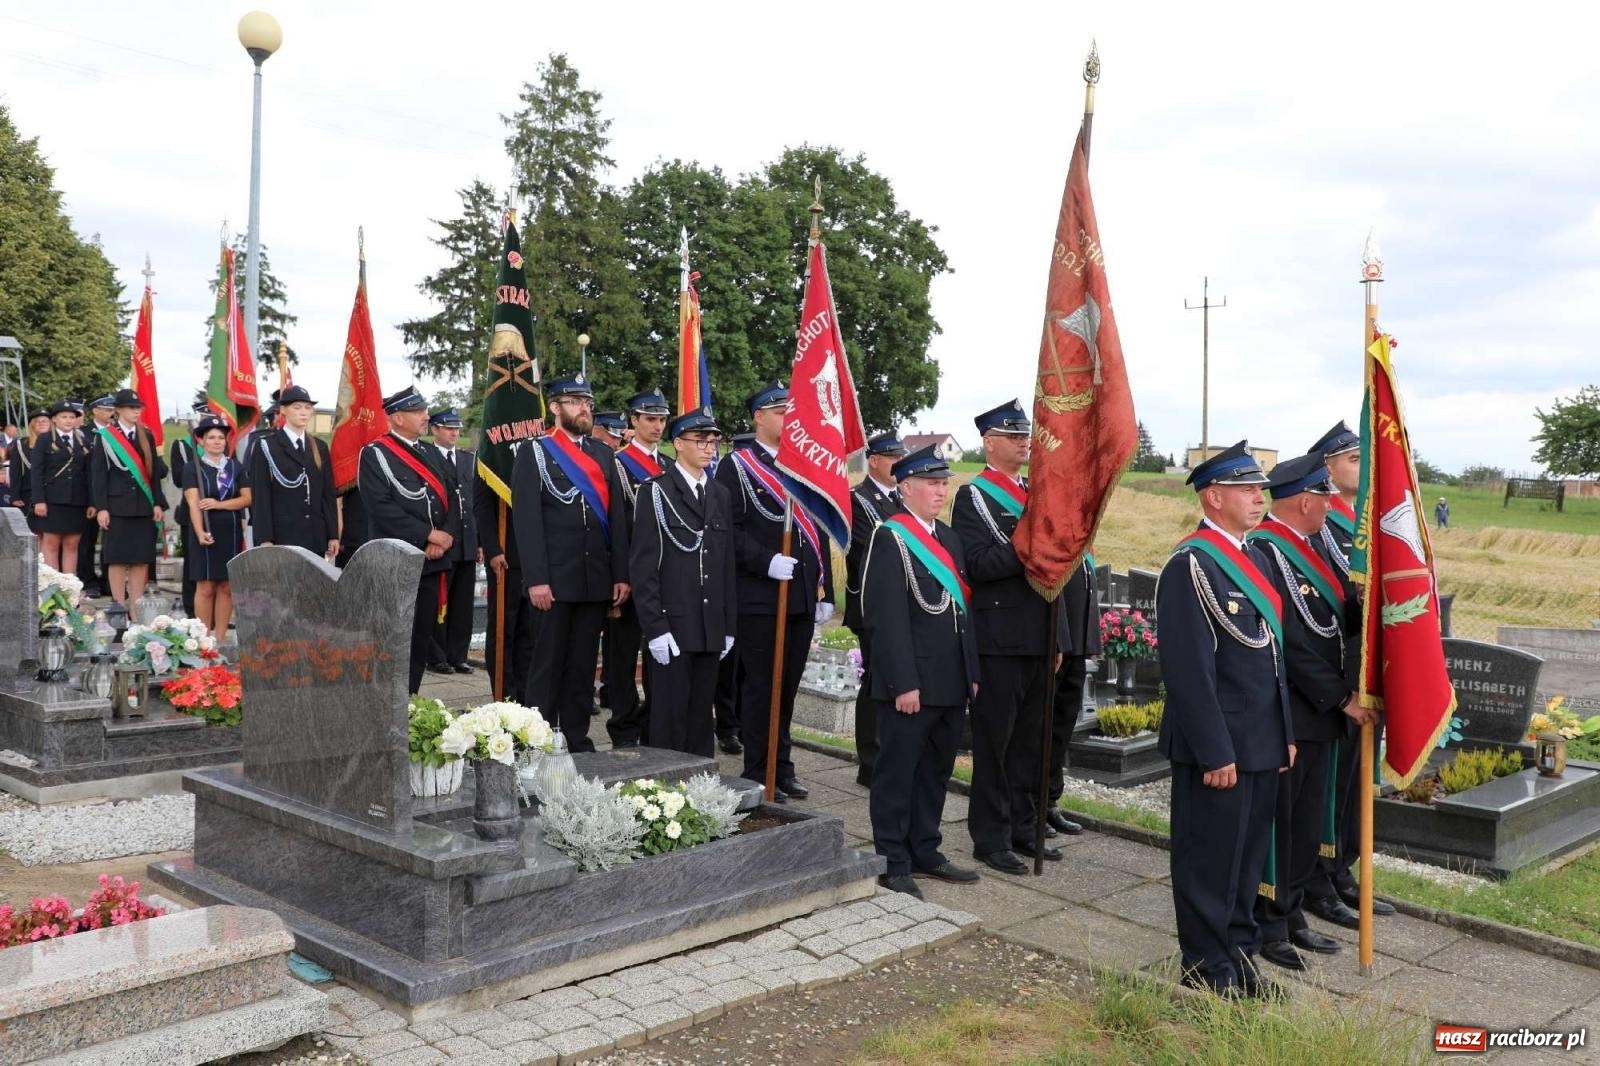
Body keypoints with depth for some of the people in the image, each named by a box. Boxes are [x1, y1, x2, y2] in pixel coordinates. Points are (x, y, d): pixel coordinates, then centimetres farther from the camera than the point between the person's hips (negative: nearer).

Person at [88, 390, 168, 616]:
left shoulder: (147, 436, 11)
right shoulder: (104, 436, 0)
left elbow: (154, 472, 11)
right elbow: (98, 474, -3)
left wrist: (158, 503, 3)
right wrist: (101, 508, -9)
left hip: (143, 507, 3)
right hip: (116, 507, -3)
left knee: (142, 560, 3)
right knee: (117, 559, 1)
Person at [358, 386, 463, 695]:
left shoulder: (430, 454, 15)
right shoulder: (374, 454, -6)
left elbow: (450, 500, 10)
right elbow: (382, 507, -16)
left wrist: (446, 536, -8)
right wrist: (428, 535, -16)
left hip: (431, 563, 7)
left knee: (422, 638, 10)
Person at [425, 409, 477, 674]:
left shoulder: (469, 458, 15)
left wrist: (480, 538, 10)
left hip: (468, 542, 6)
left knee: (463, 603, 9)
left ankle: (457, 655, 16)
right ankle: (437, 657, 9)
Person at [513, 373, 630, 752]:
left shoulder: (603, 454, 15)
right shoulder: (534, 453, 0)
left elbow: (616, 518, 12)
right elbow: (527, 520, -8)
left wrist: (621, 574, 5)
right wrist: (536, 579, -15)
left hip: (597, 580, 5)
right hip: (555, 580, -4)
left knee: (584, 664, 9)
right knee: (548, 663, 2)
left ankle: (577, 739, 17)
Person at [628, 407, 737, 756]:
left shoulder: (721, 495, 14)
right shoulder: (655, 491, -3)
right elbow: (643, 565, -8)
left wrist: (729, 625, 11)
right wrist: (655, 628, -13)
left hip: (711, 628, 5)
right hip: (671, 624, -5)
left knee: (702, 715, 10)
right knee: (670, 715, -1)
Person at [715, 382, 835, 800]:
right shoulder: (736, 466, -3)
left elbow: (819, 531, 16)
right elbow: (728, 529, -11)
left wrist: (825, 593, 12)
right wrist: (766, 562, -22)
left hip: (802, 600, 6)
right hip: (759, 601, -5)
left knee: (788, 686, 12)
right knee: (761, 686, 1)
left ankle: (781, 768, 24)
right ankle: (758, 774, 12)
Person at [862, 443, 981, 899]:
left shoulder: (949, 537, 15)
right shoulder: (890, 537, -10)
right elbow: (889, 617, -17)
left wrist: (971, 673, 15)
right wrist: (904, 683, -20)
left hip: (950, 683, 8)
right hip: (911, 683, -8)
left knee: (936, 770, 16)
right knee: (897, 771, 2)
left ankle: (925, 851, 28)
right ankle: (893, 863, 11)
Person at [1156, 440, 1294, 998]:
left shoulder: (1254, 558, 12)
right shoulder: (1190, 566, -17)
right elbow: (1189, 669, -20)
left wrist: (1285, 733, 16)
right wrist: (1215, 753, -20)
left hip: (1261, 742, 9)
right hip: (1218, 746, -9)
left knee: (1249, 856, 19)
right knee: (1210, 861, 5)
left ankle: (1239, 954, 33)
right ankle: (1208, 968, 20)